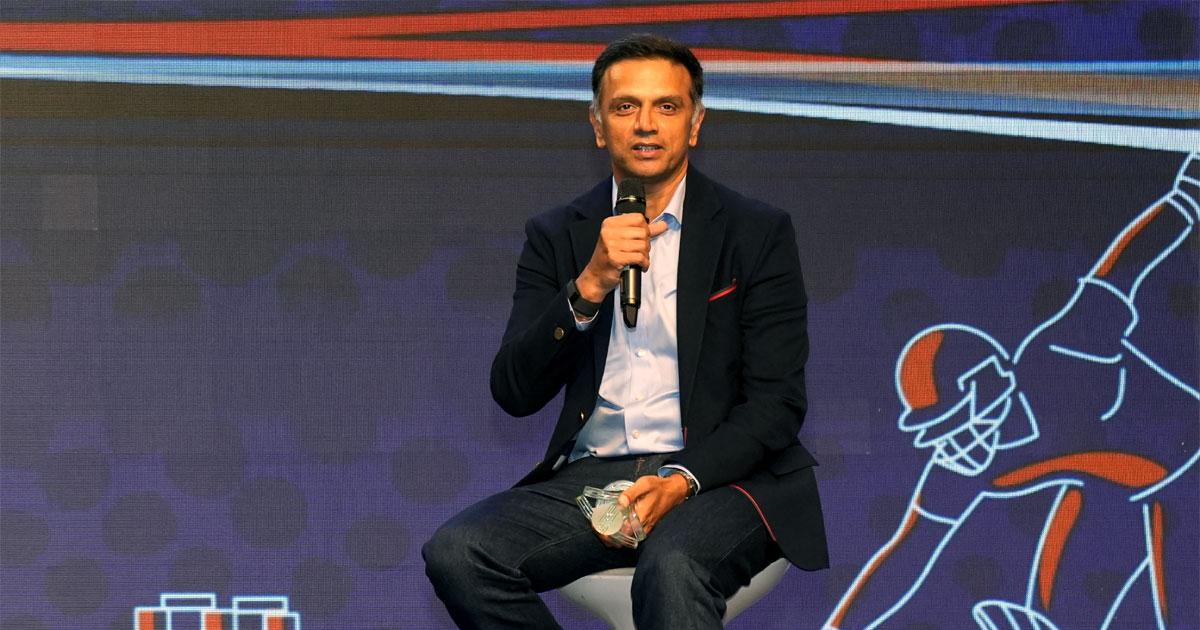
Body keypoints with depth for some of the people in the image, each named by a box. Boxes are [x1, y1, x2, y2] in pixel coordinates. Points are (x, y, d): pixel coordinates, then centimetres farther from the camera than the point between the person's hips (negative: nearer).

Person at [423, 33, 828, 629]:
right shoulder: (556, 236, 12)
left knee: (672, 563, -39)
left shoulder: (759, 233, 5)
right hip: (589, 476, 4)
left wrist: (682, 480, -18)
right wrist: (589, 287, -13)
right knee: (456, 551, -23)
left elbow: (777, 402, -1)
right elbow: (514, 393, 2)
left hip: (716, 473, -4)